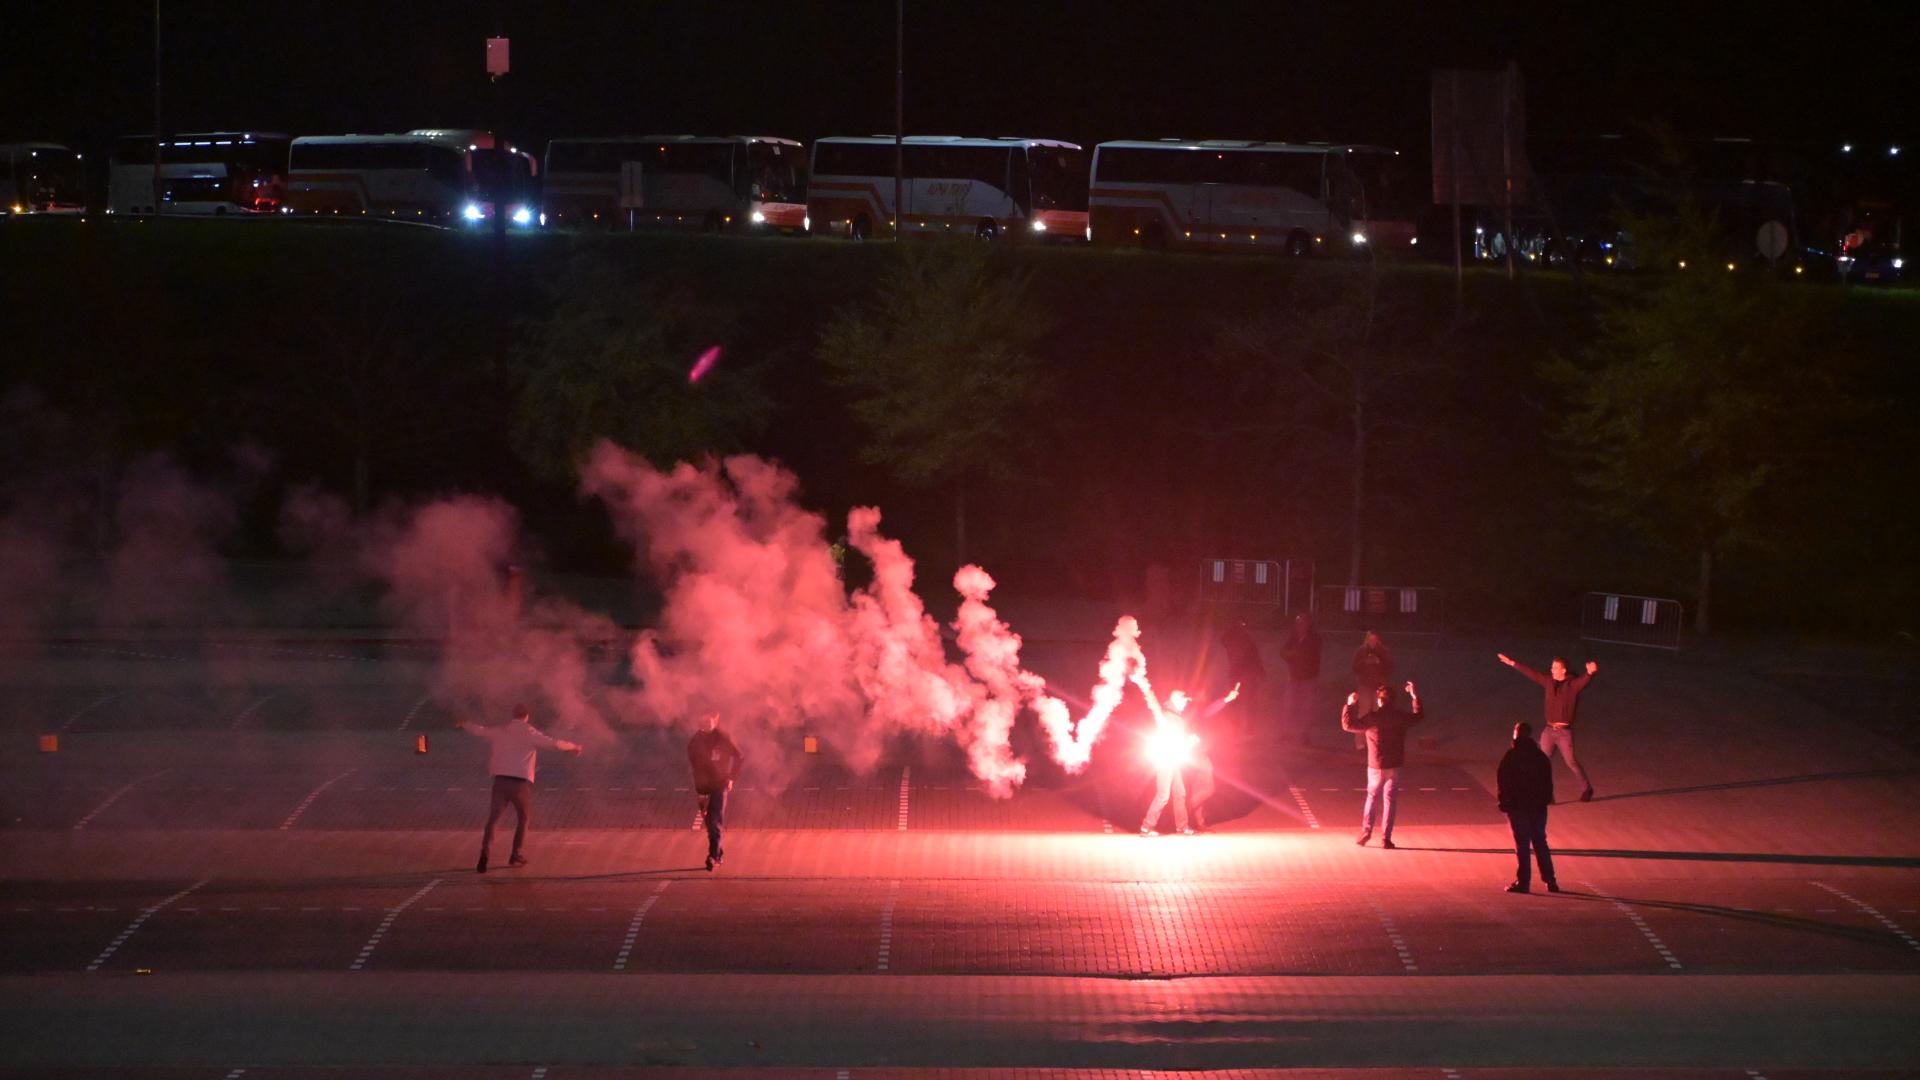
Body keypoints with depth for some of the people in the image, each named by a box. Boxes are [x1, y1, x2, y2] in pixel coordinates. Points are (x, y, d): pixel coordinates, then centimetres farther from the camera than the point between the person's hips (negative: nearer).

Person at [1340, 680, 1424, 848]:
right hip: (1394, 765, 1)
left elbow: (1349, 725, -2)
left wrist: (1350, 705, 9)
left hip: (1375, 766, -1)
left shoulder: (1372, 718, -10)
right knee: (1390, 800, 5)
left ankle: (1366, 831, 8)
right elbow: (1419, 715, 18)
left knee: (1372, 797, 16)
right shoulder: (1401, 717, -2)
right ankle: (1386, 838, 1)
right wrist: (1415, 697, 29)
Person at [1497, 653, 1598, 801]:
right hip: (1549, 730, 5)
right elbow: (1530, 673, 15)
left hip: (1564, 732, -5)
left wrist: (1590, 672, -51)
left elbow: (1585, 681, -28)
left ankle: (1586, 788, 17)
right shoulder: (1549, 682, 7)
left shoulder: (1573, 685, -8)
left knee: (1571, 761, -1)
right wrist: (1512, 663, 20)